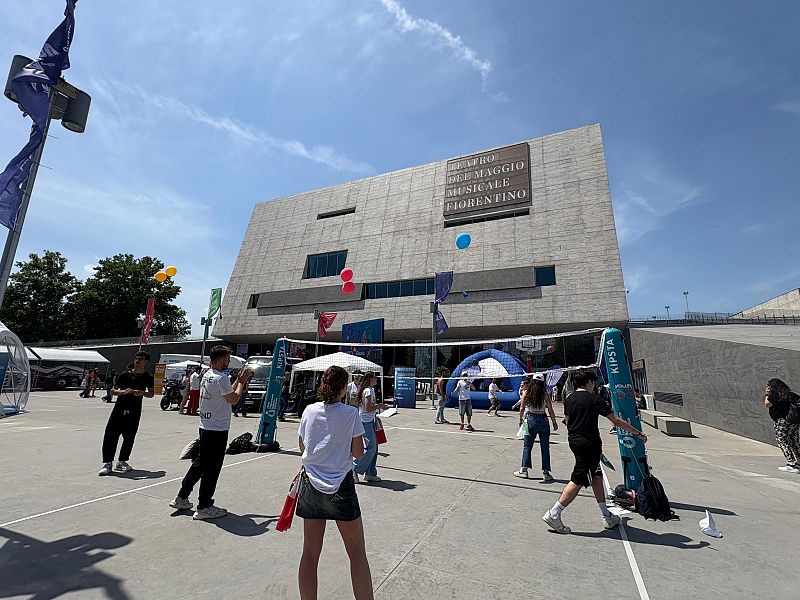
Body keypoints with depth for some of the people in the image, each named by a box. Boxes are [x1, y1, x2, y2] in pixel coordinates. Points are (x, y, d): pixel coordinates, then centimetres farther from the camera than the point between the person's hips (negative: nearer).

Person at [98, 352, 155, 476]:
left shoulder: (148, 377, 3)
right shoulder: (125, 375, 1)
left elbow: (151, 393, 7)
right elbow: (112, 391, 1)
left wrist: (142, 393, -14)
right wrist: (123, 392, -19)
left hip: (134, 412, 1)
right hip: (119, 410, 0)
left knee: (129, 438, 6)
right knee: (110, 436, -6)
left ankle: (121, 462, 23)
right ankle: (107, 464, 3)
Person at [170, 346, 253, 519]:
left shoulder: (207, 375, 10)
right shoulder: (221, 378, -21)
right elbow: (234, 399, -14)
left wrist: (238, 380, 14)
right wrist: (241, 381, -4)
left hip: (205, 427, 10)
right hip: (218, 429, -10)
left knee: (200, 463, 22)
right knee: (212, 468, 1)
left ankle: (181, 498, 32)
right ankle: (204, 507, 12)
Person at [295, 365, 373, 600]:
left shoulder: (309, 411, -3)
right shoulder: (350, 413, -14)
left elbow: (303, 447, 10)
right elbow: (358, 453, -8)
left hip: (311, 484, 4)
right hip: (341, 486, -4)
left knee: (310, 553, 15)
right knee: (357, 554, 11)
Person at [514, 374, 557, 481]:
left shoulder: (526, 392, -3)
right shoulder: (545, 394, -4)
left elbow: (522, 408, -2)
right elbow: (550, 411, -3)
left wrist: (520, 419, 11)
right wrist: (554, 423, 9)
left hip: (530, 420, 0)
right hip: (543, 420, 0)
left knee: (527, 445, 12)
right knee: (545, 447, 10)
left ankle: (524, 470, 15)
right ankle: (545, 473, 14)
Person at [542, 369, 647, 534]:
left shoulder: (569, 399, 7)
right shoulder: (594, 399, -11)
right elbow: (616, 421, -9)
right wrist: (638, 433, 1)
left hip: (574, 442, 7)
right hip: (590, 444, -7)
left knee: (596, 476, 19)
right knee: (577, 481, -2)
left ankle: (607, 517, 28)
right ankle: (553, 514, -2)